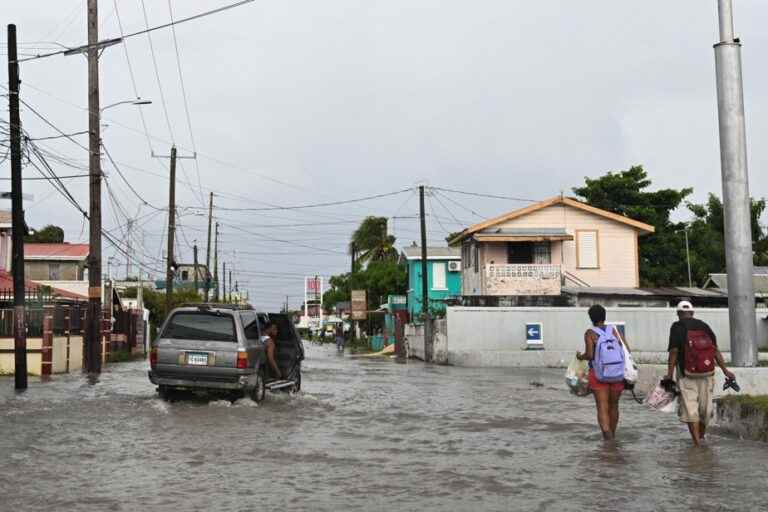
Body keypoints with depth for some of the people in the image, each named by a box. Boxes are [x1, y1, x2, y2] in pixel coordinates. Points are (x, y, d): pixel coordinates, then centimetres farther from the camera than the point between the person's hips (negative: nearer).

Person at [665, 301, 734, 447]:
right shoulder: (704, 325, 11)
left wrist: (669, 374, -14)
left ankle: (696, 441, -5)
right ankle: (701, 435, 33)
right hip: (707, 373, 4)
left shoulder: (677, 327, -3)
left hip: (687, 373, -4)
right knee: (705, 405, 16)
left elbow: (674, 351, -12)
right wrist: (725, 370, 9)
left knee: (689, 406, 1)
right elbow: (715, 350, 6)